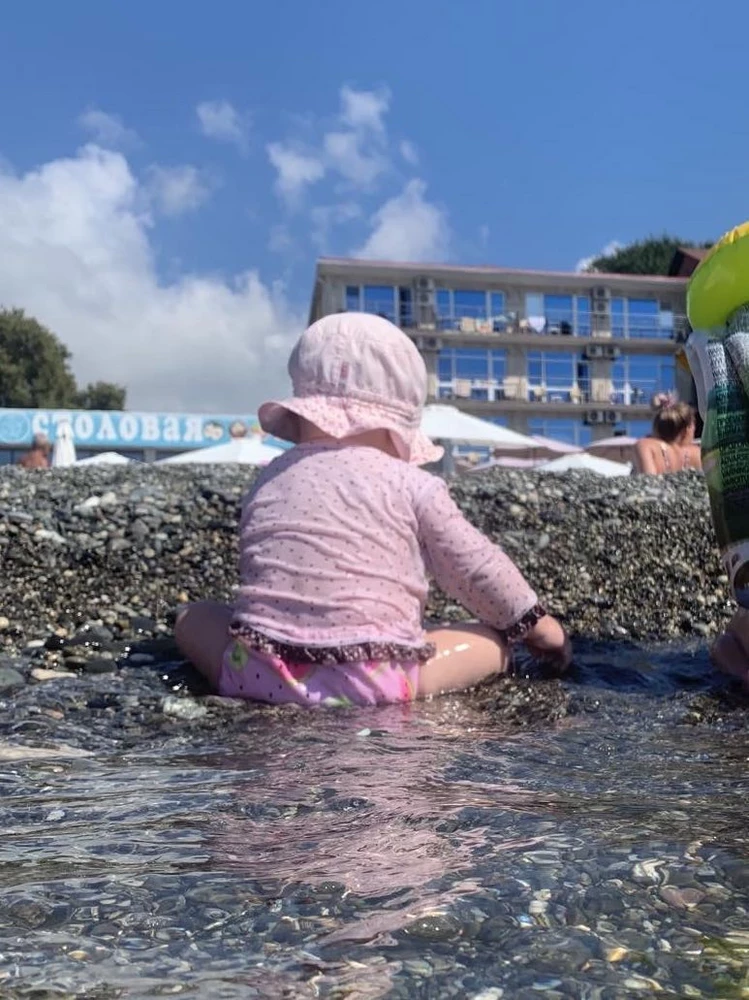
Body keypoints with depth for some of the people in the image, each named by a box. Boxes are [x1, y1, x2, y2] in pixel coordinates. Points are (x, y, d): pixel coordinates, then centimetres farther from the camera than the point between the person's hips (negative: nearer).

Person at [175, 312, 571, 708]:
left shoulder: (269, 479, 13)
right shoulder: (413, 486, 1)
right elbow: (477, 568, 10)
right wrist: (540, 625, 25)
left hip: (260, 672, 2)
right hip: (370, 681, -2)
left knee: (194, 616, 28)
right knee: (494, 641, 14)